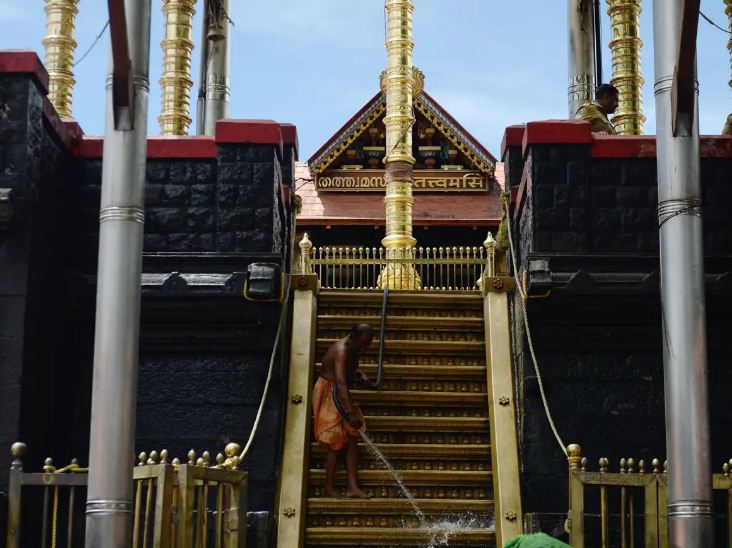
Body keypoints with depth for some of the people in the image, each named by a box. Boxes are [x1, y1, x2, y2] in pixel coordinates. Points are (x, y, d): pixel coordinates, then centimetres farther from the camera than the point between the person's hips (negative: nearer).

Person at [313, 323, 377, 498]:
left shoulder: (353, 349, 4)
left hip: (340, 395, 9)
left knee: (353, 438, 2)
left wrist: (361, 377, -6)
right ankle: (329, 489, 2)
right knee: (336, 443, -8)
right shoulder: (341, 351, -25)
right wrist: (351, 413, -43)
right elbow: (340, 382, -36)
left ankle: (352, 487, 1)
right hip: (328, 394, -9)